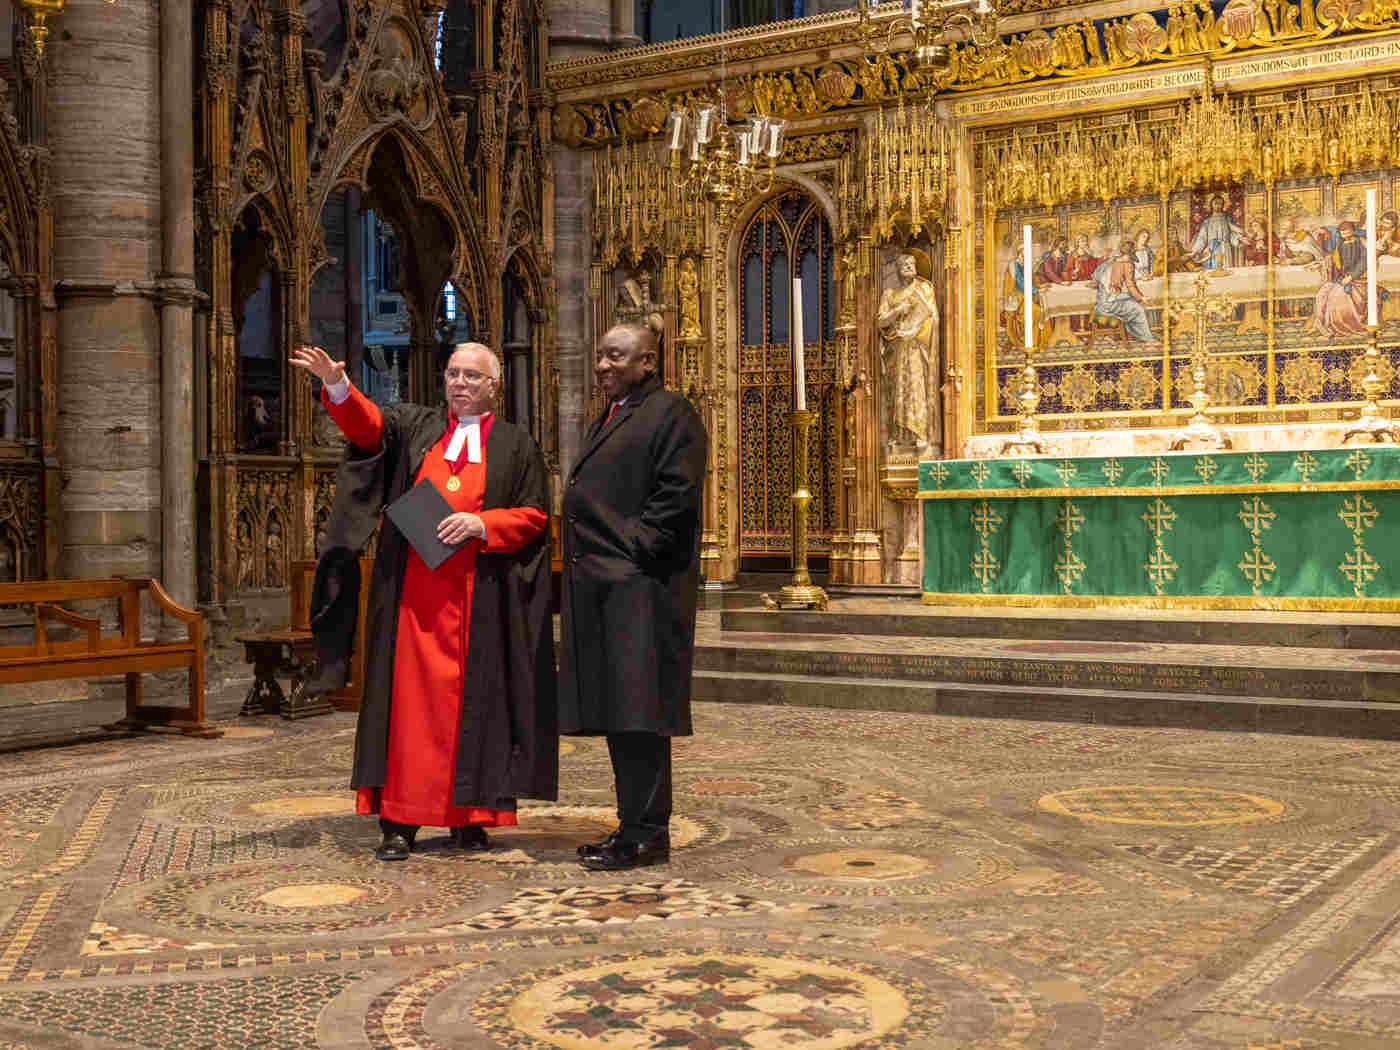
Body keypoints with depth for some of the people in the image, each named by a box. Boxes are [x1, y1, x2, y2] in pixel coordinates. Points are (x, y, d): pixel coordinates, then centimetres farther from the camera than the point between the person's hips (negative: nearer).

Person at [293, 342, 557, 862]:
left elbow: (533, 516, 5)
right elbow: (366, 424, -5)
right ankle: (398, 822, 0)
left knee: (472, 698, 1)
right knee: (408, 697, -2)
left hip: (477, 599, 0)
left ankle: (467, 816, 10)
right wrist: (337, 385, -24)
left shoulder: (516, 445, 11)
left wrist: (481, 524, -11)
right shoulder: (414, 426, 14)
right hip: (413, 592, 1)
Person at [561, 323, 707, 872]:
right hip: (601, 587, 9)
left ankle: (646, 834, -2)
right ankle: (635, 826, 18)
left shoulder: (672, 413, -6)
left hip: (639, 588, -9)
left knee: (636, 711, -8)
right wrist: (582, 565, 14)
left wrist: (633, 550, -16)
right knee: (616, 712, 10)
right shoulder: (608, 419, 22)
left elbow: (677, 495, -15)